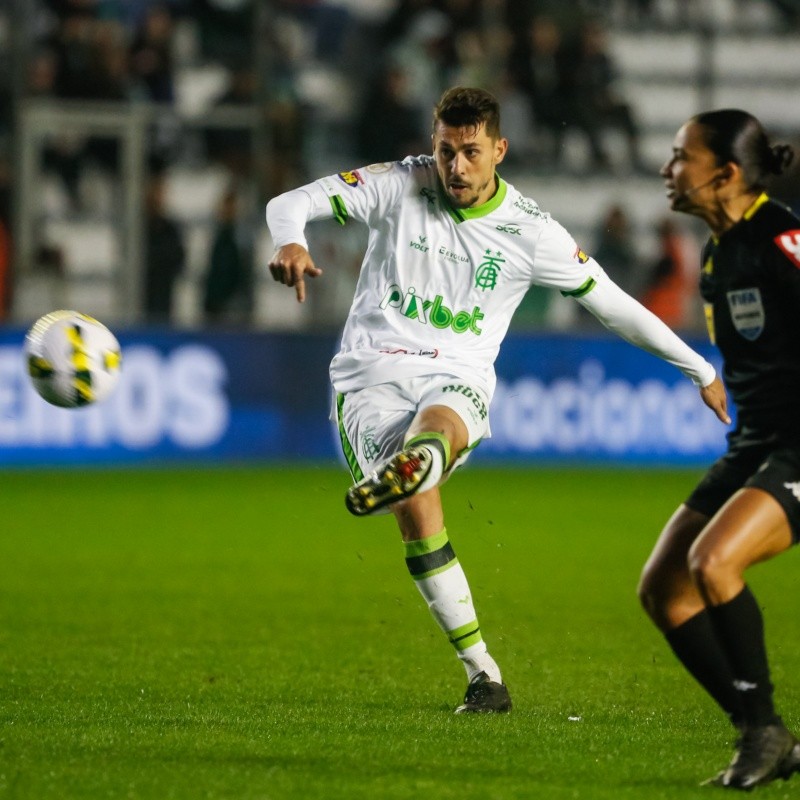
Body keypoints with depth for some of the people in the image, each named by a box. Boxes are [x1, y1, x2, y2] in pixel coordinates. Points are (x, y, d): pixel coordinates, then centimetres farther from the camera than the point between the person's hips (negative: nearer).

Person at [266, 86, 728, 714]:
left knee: (437, 426, -38)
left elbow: (613, 304, 12)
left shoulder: (531, 232, 2)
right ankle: (483, 675, -17)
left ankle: (403, 471, -75)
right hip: (374, 374, -1)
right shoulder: (399, 186, 0)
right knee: (419, 513, -22)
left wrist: (701, 370, 17)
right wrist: (289, 242, -28)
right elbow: (292, 203, -2)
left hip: (458, 381, 1)